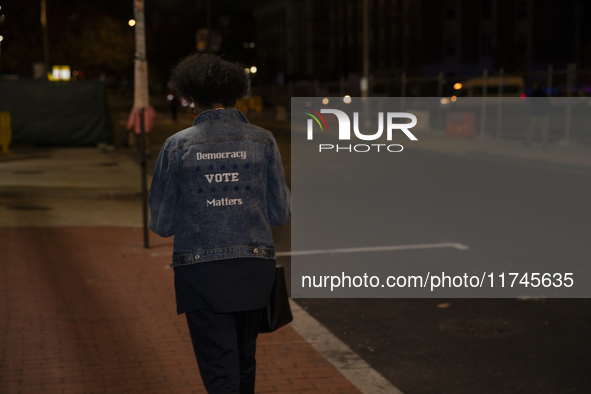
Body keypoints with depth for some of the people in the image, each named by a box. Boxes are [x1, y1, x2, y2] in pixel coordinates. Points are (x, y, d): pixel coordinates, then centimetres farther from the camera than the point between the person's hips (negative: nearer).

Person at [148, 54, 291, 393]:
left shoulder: (178, 146, -5)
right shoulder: (263, 142, -2)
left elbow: (162, 225, 0)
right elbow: (280, 214, 1)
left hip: (200, 272, -2)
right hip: (253, 267, 3)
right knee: (244, 361, 23)